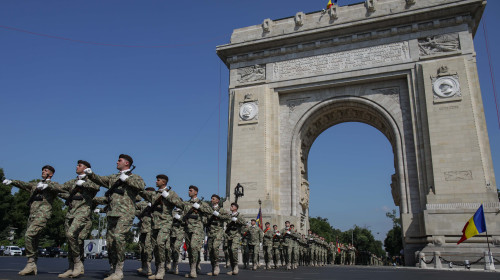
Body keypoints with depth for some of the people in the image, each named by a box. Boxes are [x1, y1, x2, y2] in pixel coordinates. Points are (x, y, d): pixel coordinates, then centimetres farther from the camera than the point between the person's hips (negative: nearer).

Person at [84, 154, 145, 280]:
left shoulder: (134, 177, 8)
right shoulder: (113, 177, 27)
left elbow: (141, 185, -11)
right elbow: (100, 180, 18)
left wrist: (126, 178, -9)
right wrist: (91, 174, 2)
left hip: (125, 213, -7)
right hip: (112, 213, 7)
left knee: (118, 236, -23)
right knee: (110, 241, 5)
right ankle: (114, 267, 20)